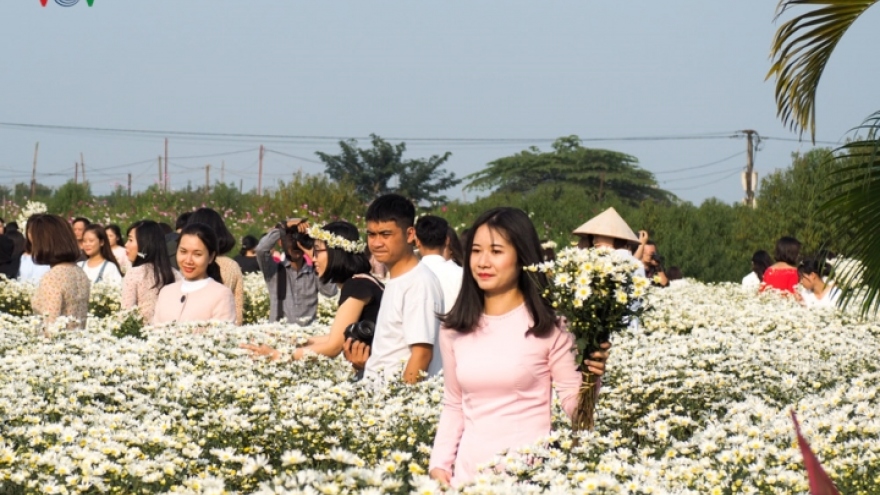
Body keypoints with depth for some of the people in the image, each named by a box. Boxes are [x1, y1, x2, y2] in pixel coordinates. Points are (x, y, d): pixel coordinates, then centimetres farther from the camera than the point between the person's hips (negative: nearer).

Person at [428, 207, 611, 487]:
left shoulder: (548, 325, -5)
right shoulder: (455, 329, 7)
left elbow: (573, 405, -4)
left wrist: (590, 377, -23)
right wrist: (440, 464, 6)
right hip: (469, 471, 4)